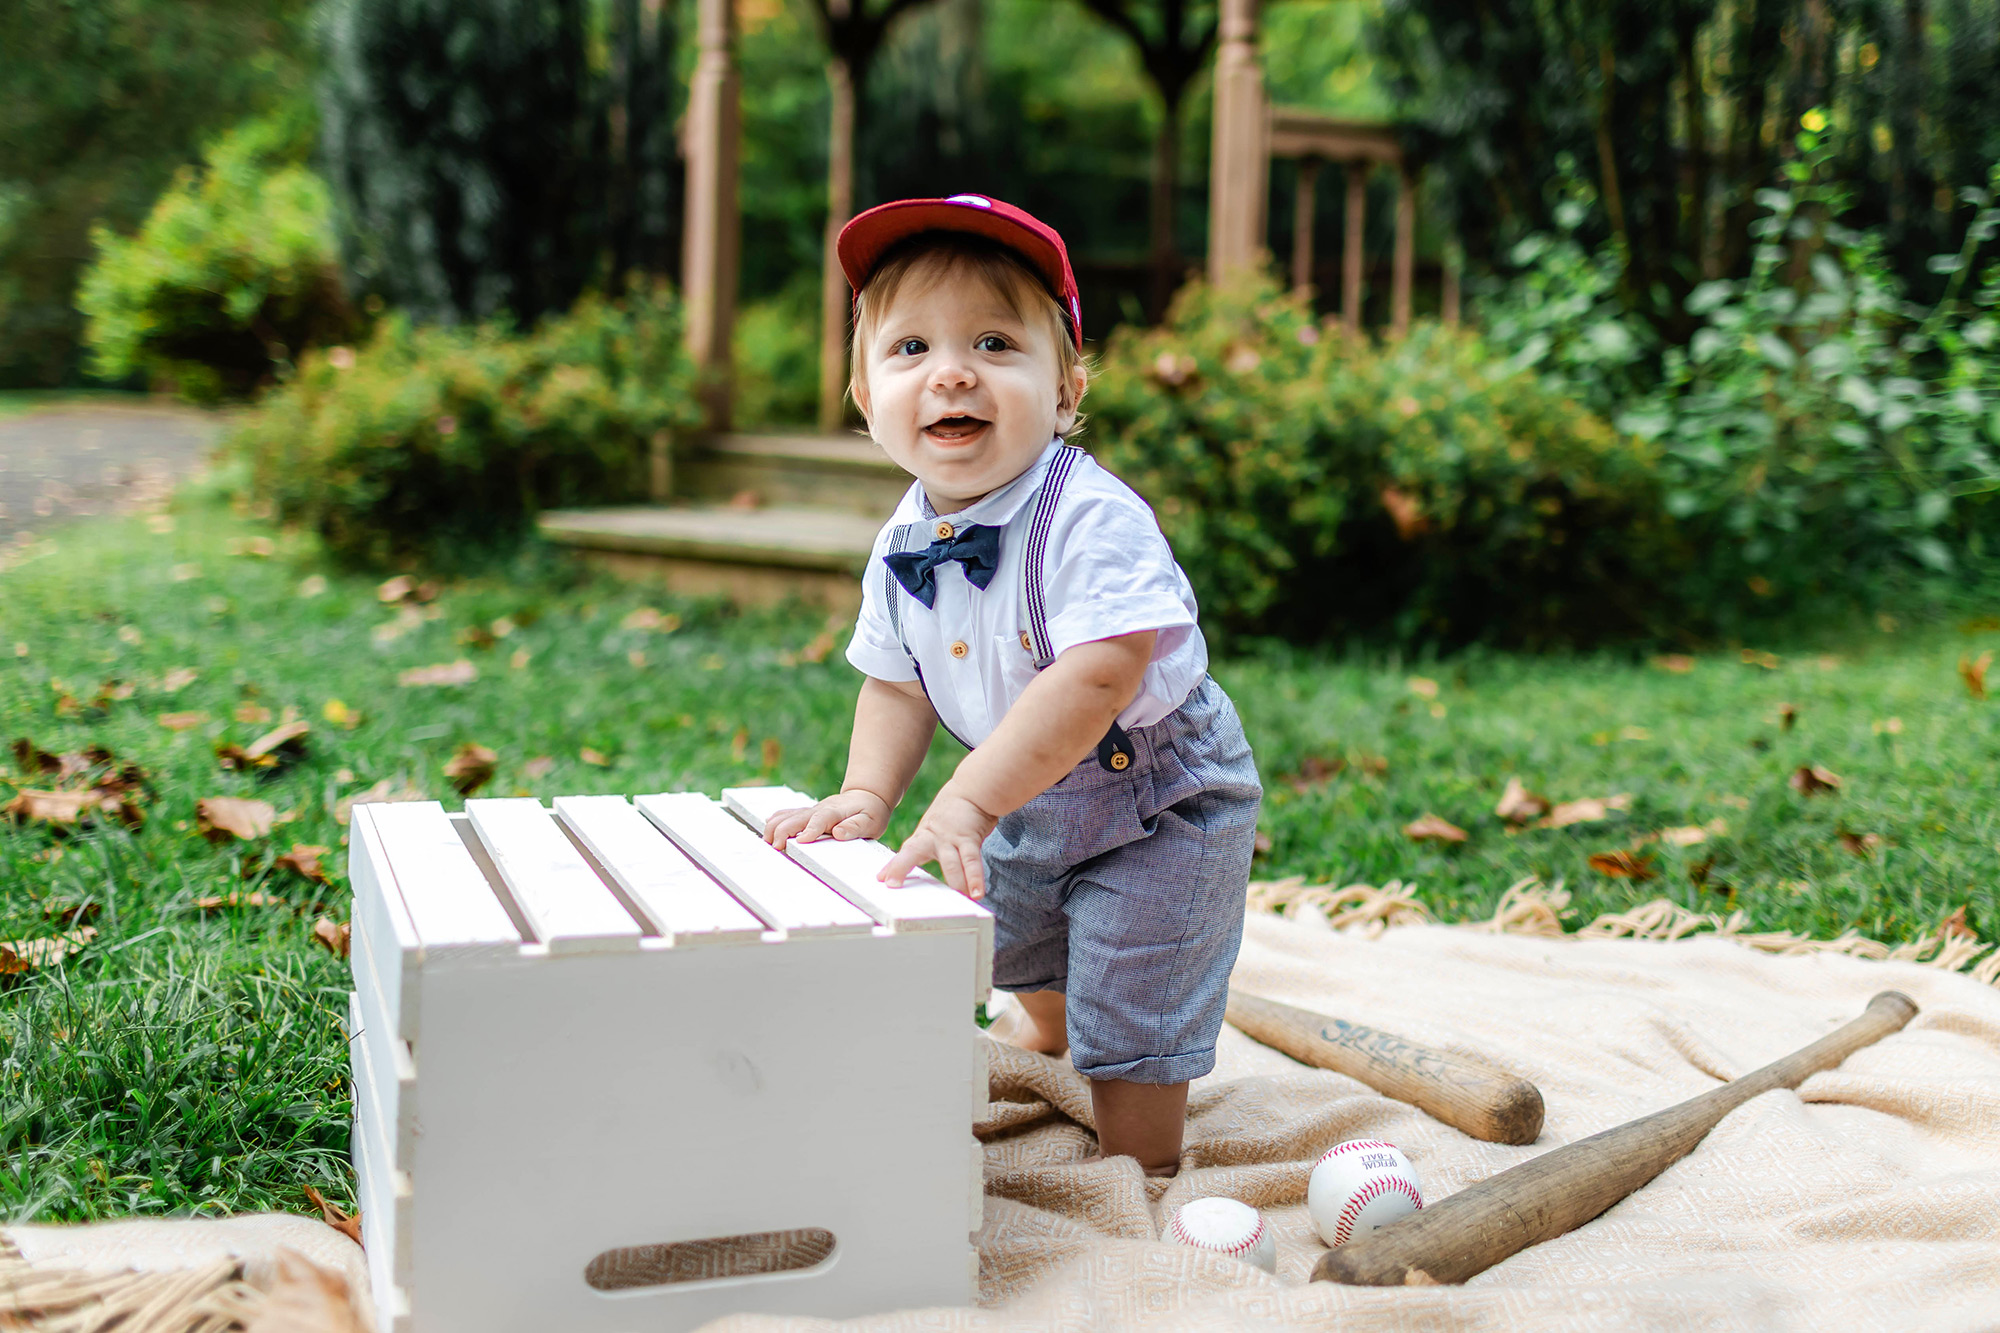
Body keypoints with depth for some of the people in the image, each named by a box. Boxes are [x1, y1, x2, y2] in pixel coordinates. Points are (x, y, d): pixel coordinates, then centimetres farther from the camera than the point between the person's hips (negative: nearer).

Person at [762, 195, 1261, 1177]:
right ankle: (1043, 1035, 66)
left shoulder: (1091, 519, -34)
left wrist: (968, 800, -44)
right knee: (1024, 949, 32)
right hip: (1025, 801, 8)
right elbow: (897, 684, 1)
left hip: (1156, 804, -8)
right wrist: (866, 793, -16)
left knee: (1129, 1013, -4)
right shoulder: (903, 545, -10)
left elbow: (1100, 677, -43)